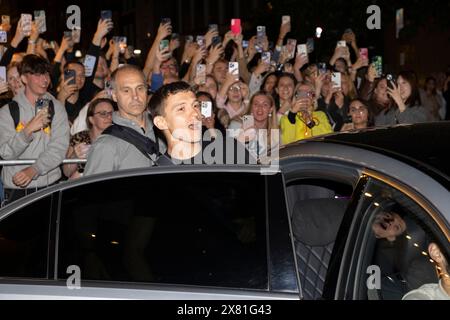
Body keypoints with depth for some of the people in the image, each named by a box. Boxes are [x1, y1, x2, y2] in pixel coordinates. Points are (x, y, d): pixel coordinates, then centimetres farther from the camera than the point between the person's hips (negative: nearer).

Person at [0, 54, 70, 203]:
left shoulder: (56, 108, 3)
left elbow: (60, 148, -8)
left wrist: (34, 170, -20)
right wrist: (28, 130, -23)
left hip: (50, 185, 1)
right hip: (16, 189, -1)